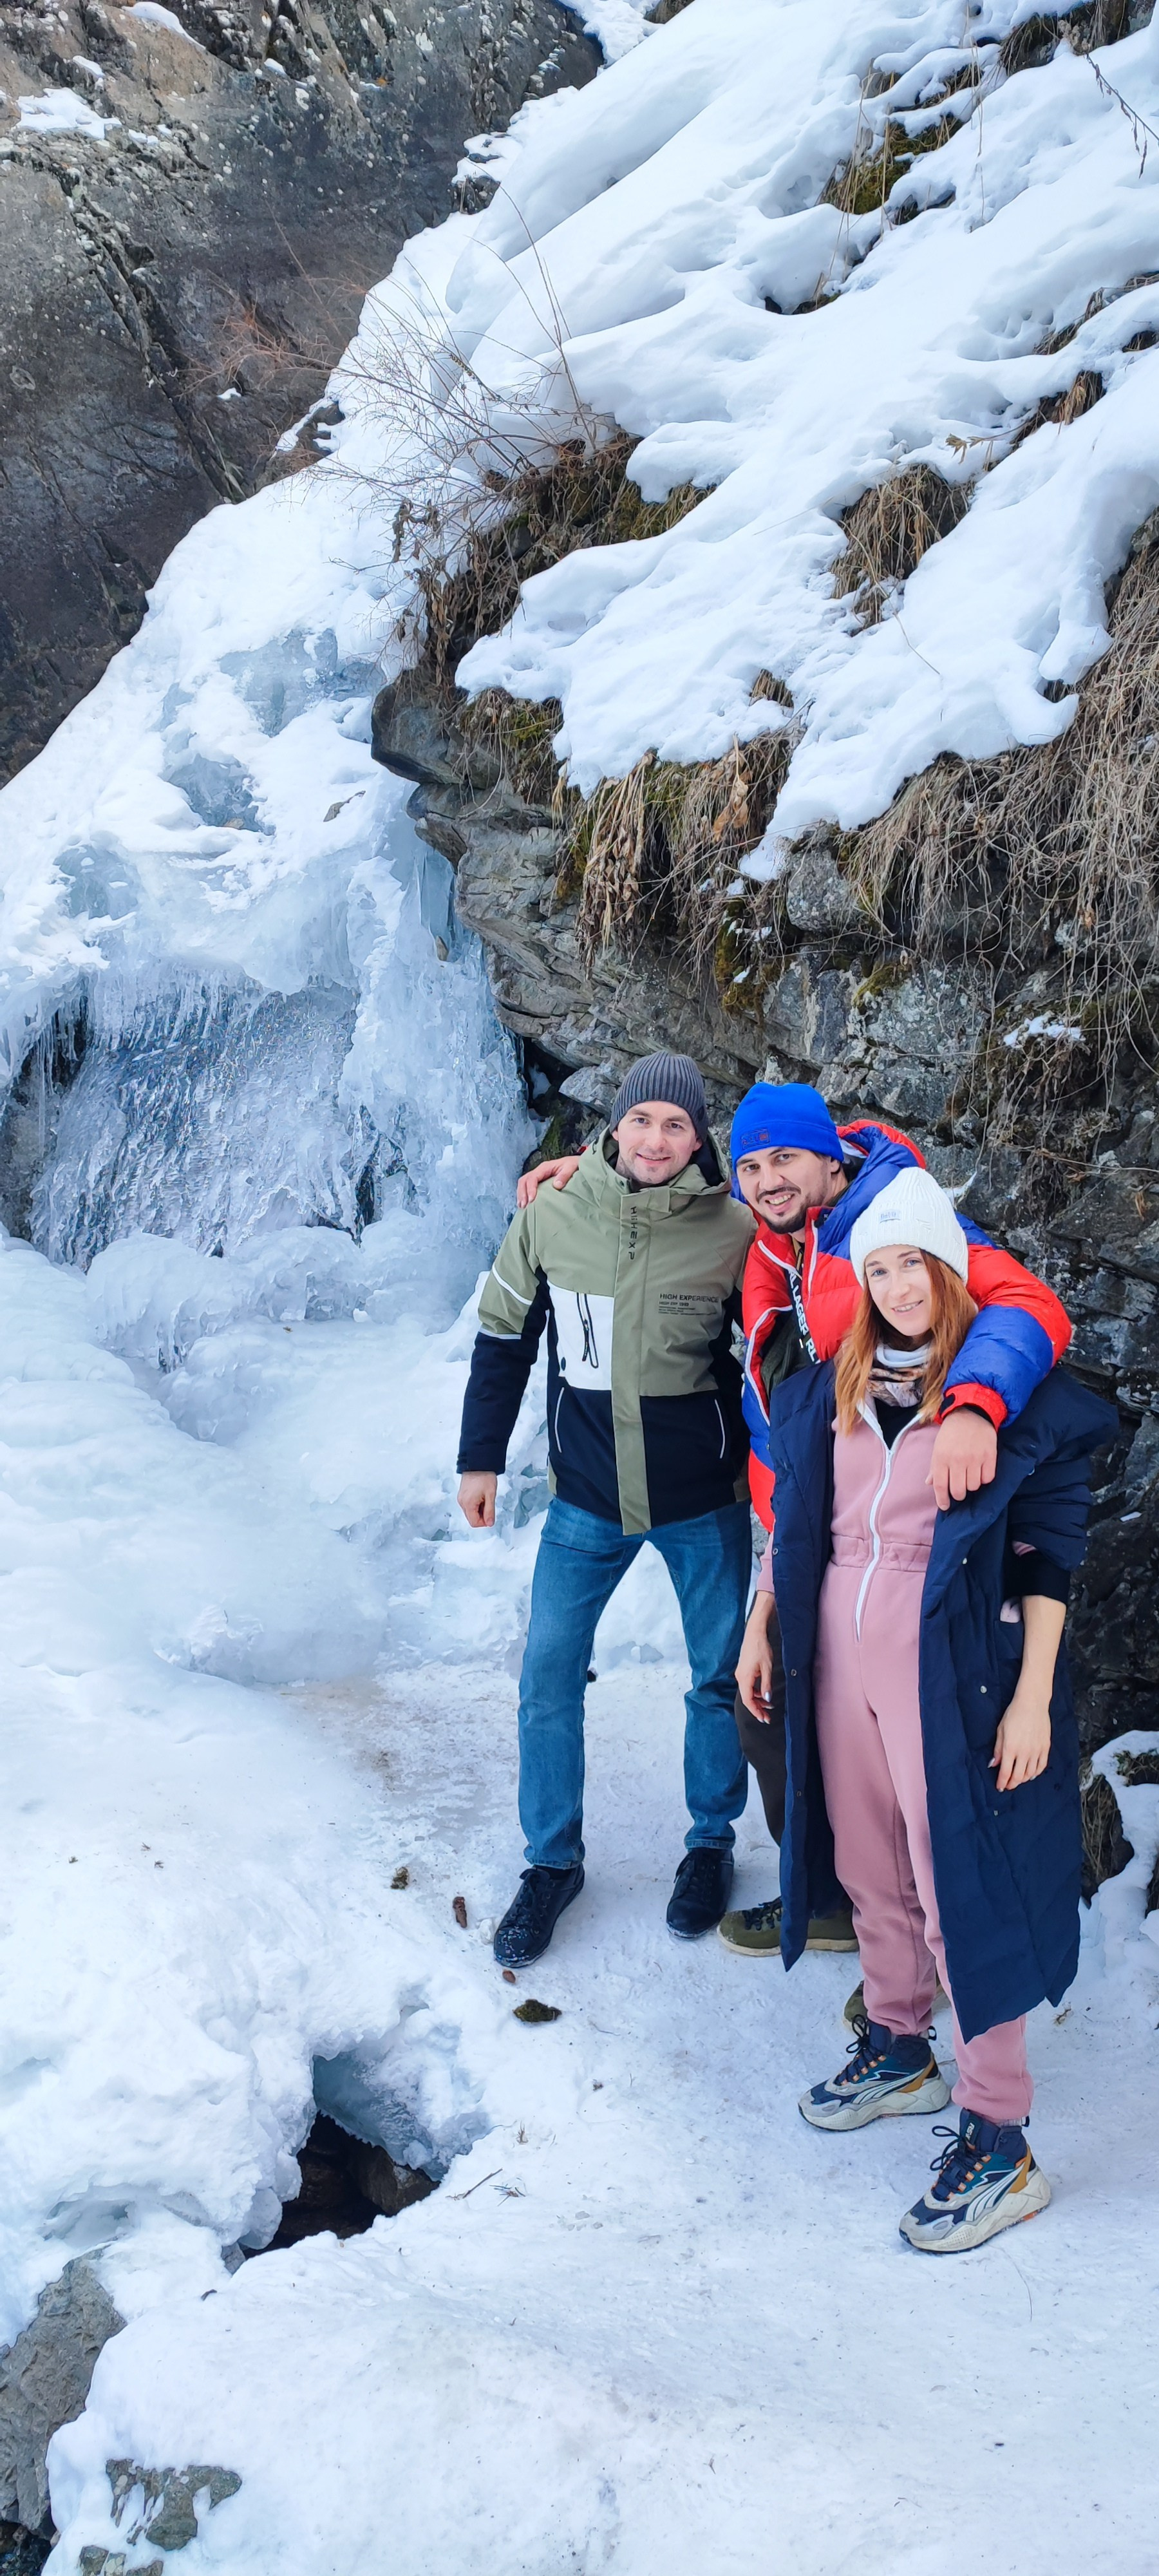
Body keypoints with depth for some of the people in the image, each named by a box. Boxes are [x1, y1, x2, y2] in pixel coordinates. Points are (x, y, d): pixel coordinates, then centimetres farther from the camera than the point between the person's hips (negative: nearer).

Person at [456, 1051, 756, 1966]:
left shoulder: (734, 1231, -12)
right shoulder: (552, 1217, -8)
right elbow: (504, 1338, 4)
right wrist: (481, 1458, 6)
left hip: (704, 1501, -1)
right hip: (587, 1497, 1)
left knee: (719, 1678, 12)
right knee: (548, 1676, 2)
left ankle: (712, 1843, 34)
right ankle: (552, 1860, 20)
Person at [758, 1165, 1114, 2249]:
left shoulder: (1016, 1389, -8)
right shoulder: (830, 1389, 8)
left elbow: (1048, 1554, -9)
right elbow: (792, 1521, 16)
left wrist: (1032, 1698, -13)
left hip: (948, 1662, -5)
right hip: (839, 1654, 5)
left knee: (958, 1885, -3)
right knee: (870, 1868, 16)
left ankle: (997, 2142, 6)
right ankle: (896, 2050, 37)